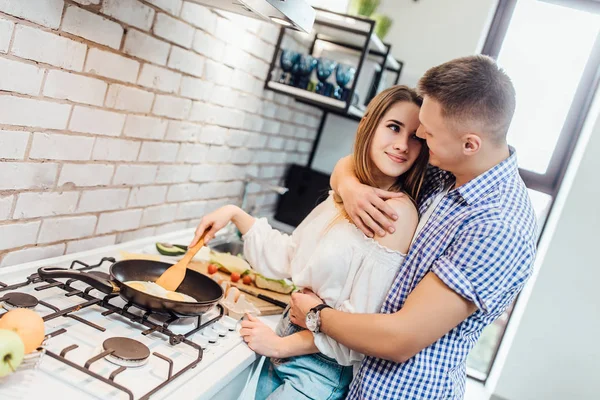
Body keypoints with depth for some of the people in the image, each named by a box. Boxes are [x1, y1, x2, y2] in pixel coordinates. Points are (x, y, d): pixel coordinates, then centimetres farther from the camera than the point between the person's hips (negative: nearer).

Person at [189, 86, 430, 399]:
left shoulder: (397, 212, -22)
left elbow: (362, 324, -21)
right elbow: (289, 256, 8)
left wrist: (281, 344, -11)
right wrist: (236, 215, 2)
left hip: (322, 370, -6)